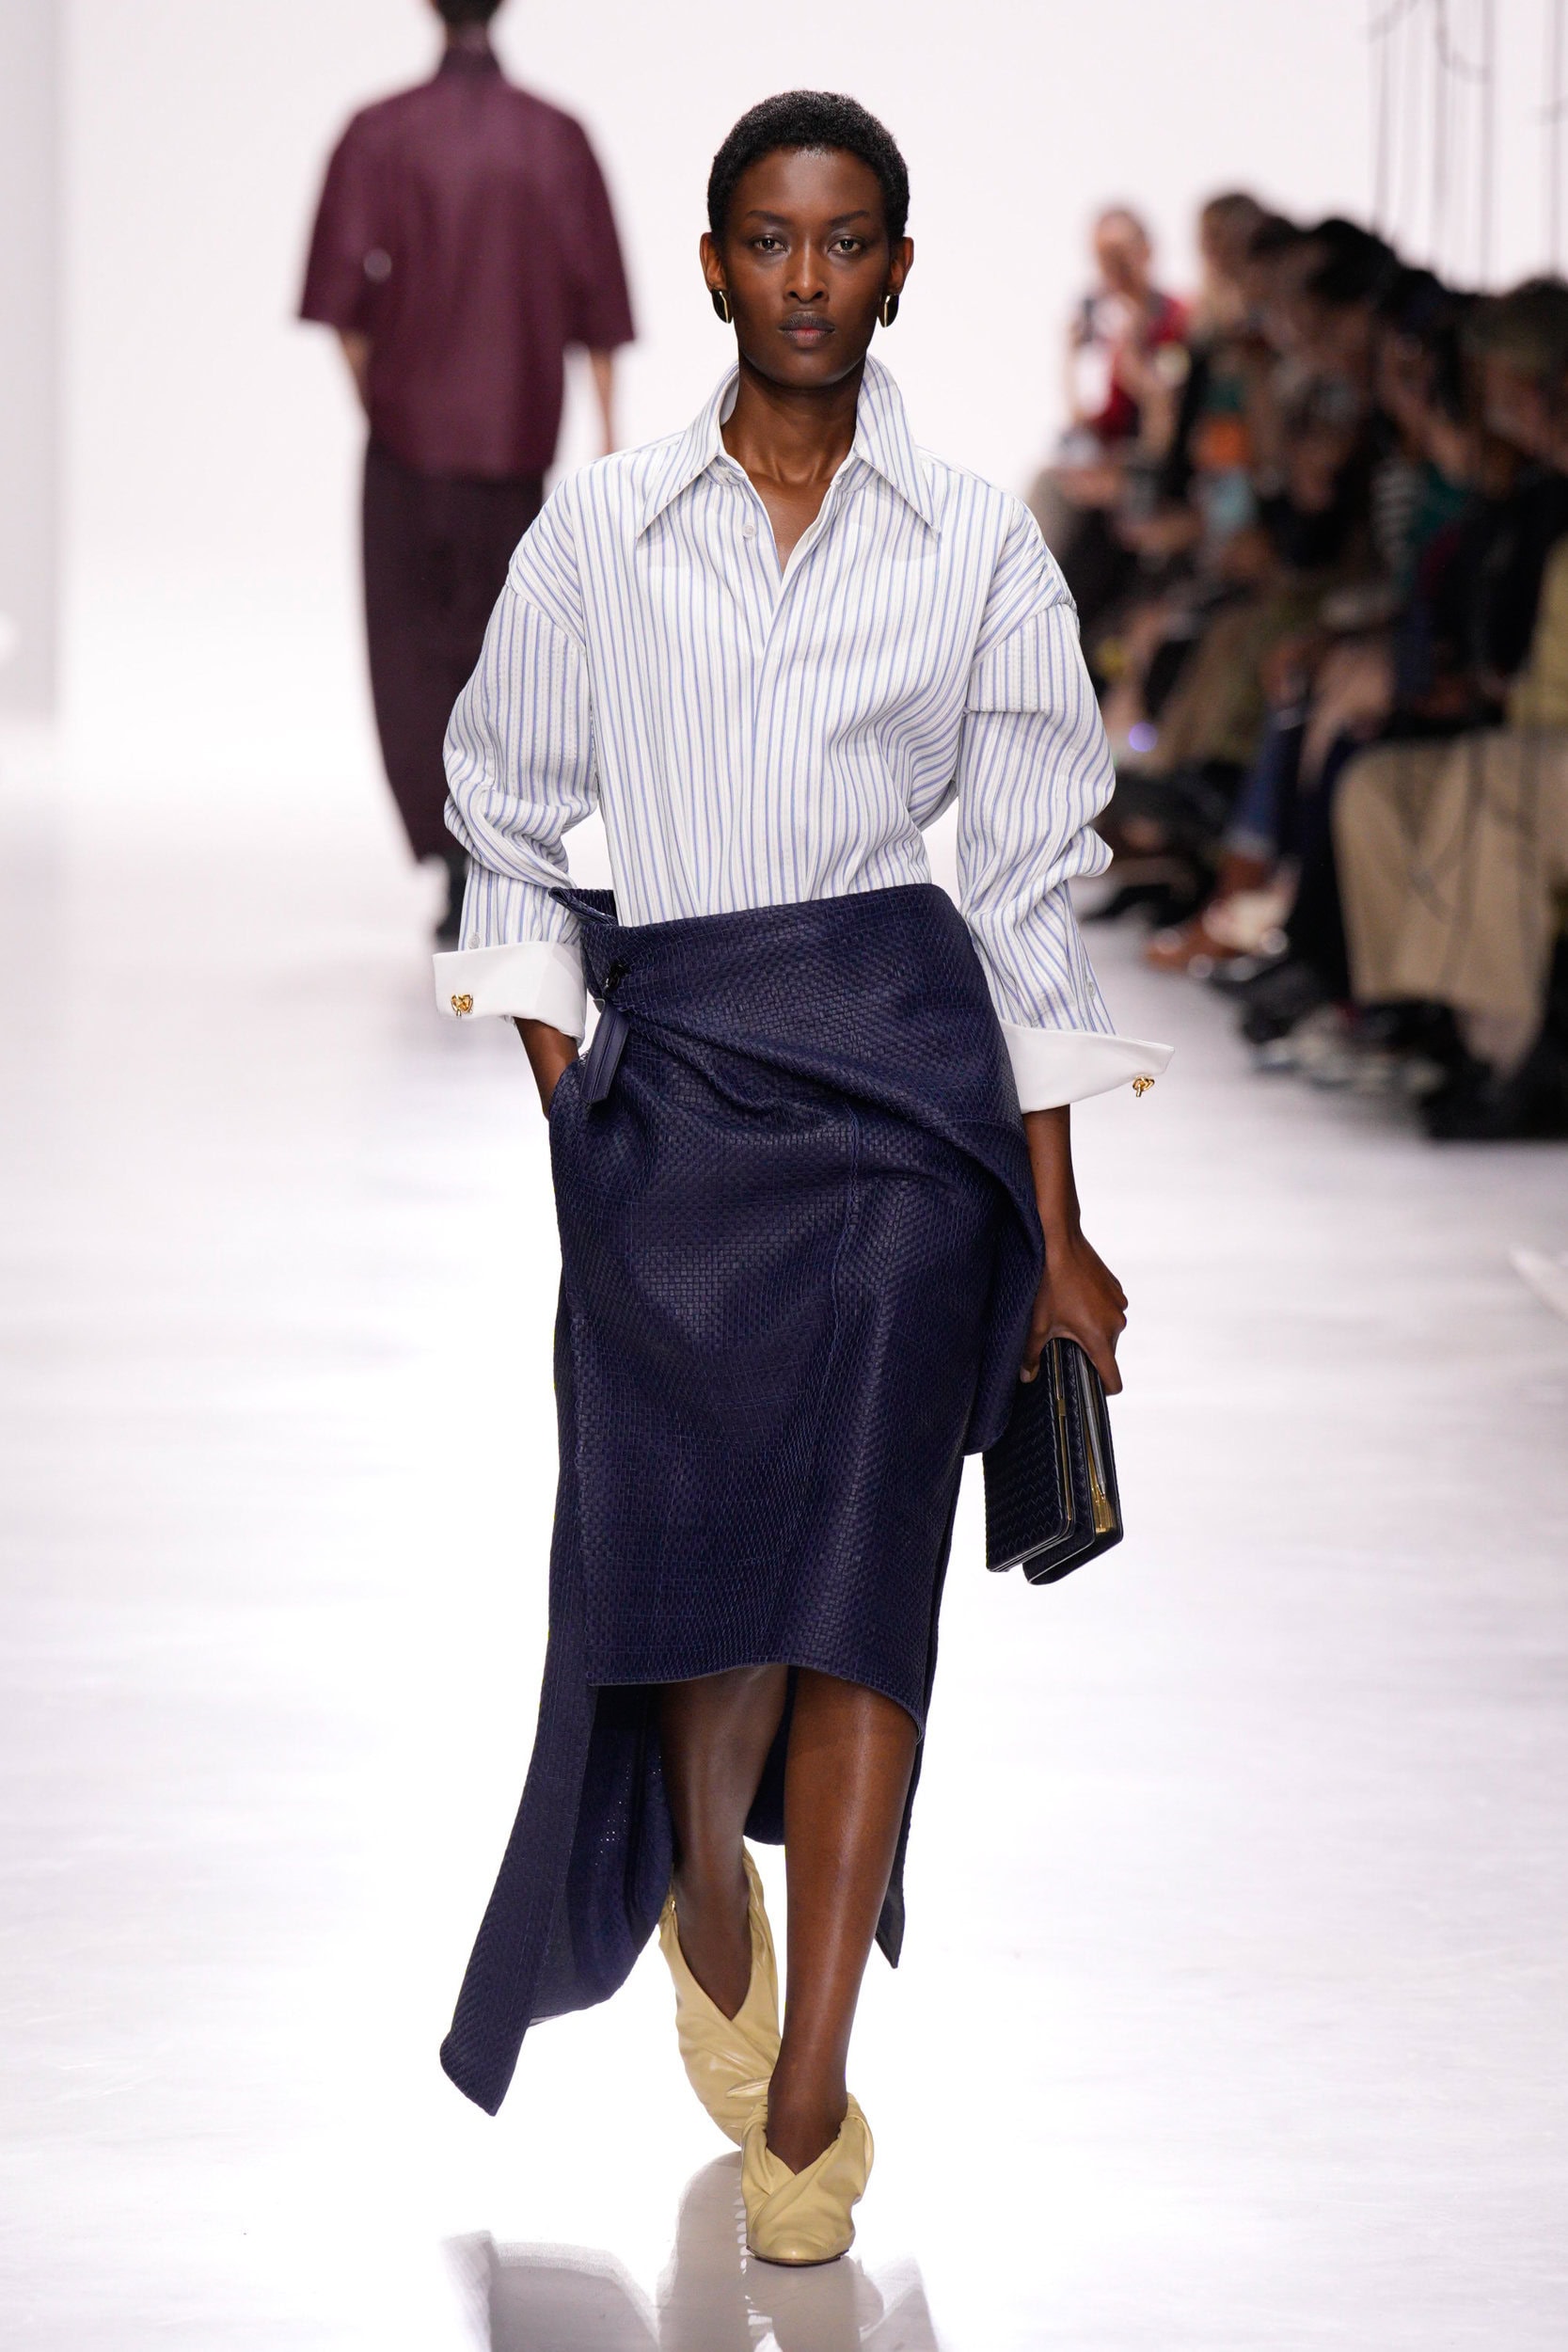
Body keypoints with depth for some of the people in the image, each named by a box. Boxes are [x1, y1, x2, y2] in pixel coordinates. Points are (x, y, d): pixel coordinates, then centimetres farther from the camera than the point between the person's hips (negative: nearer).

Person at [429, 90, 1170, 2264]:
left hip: (908, 1062, 0)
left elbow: (1031, 881, 8)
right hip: (673, 1072, 1)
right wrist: (565, 1097, 5)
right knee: (696, 1552, -5)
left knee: (866, 1550, -10)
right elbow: (509, 824, 15)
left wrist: (1054, 1229, 7)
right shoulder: (597, 534, 7)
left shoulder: (979, 547, 6)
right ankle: (706, 1888, 29)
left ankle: (807, 2089, -8)